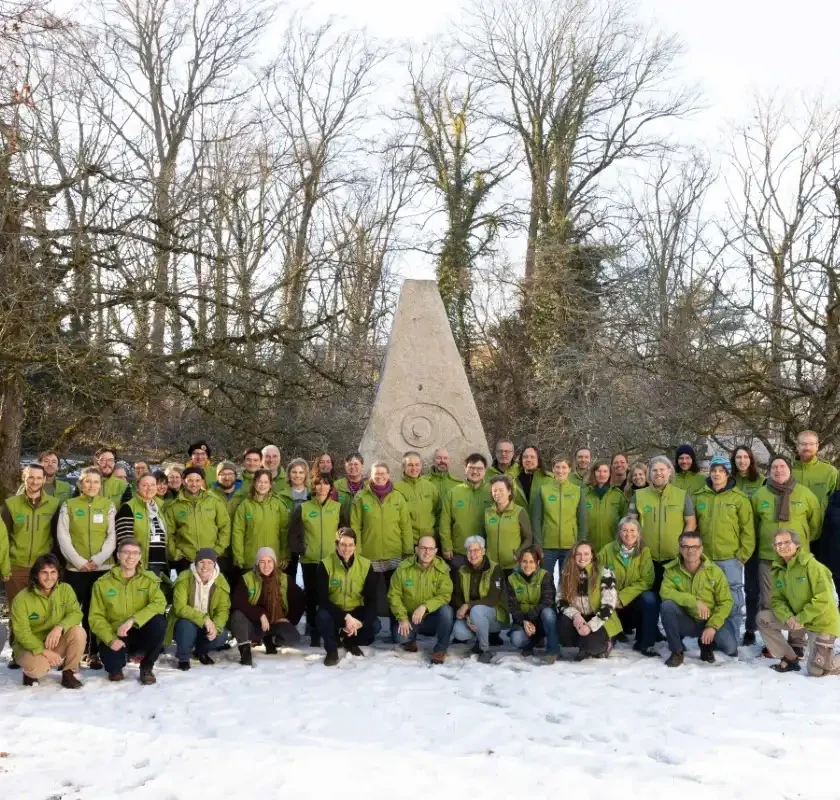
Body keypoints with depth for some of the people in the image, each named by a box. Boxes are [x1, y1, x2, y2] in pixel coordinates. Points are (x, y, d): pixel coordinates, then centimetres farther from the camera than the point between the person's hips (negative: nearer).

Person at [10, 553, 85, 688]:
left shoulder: (65, 589, -8)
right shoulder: (21, 598, -17)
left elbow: (75, 613, -15)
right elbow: (22, 633, -18)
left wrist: (60, 627, -36)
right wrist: (43, 651, -30)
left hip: (57, 643, 3)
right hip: (30, 646, -3)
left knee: (78, 631, -28)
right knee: (39, 668, -36)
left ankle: (69, 673, -8)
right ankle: (31, 672, 4)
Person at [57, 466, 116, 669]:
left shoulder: (108, 505, 7)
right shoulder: (68, 505, 6)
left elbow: (112, 536, 1)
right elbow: (63, 536, 0)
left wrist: (98, 559, -11)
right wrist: (78, 560, -11)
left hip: (103, 567, 0)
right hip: (75, 567, 0)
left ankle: (95, 653, 10)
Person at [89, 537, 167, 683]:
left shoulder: (149, 579, -3)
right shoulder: (102, 583, -2)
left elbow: (159, 604, -20)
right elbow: (96, 617, -4)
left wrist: (133, 620, -32)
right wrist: (110, 639, -20)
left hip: (140, 633, 0)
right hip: (115, 636, 0)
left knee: (159, 622, -31)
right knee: (112, 663, -30)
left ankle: (147, 667, -6)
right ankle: (115, 667, 13)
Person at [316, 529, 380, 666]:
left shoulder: (365, 565, -8)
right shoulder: (325, 565, -15)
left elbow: (371, 599, -6)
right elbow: (322, 599, -21)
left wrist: (361, 622, -24)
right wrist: (346, 617, -31)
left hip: (356, 612, 2)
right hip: (333, 612, -2)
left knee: (375, 625, -25)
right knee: (322, 616, -35)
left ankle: (350, 642, 9)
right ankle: (332, 649, -5)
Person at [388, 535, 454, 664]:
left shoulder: (442, 569, -11)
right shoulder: (404, 567, -9)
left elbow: (445, 595, -19)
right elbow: (394, 595, -5)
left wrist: (425, 607, -33)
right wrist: (402, 618, -16)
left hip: (433, 617, 0)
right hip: (410, 617, 1)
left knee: (446, 610, -32)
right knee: (401, 638, -28)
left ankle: (440, 649, -11)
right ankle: (410, 640, 13)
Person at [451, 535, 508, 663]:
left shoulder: (494, 569, -12)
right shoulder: (461, 571, 2)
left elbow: (492, 600, -19)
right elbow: (456, 599, -2)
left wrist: (468, 605, -27)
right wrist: (466, 616, -21)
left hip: (494, 615, -4)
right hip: (468, 614, 4)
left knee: (476, 610, -36)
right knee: (459, 632, -27)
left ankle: (485, 650, -16)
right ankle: (486, 635, 4)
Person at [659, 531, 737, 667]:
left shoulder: (714, 571, -9)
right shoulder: (671, 569, -8)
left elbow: (725, 602, -9)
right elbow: (665, 592, -24)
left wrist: (712, 626, -21)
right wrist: (693, 601, -35)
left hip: (709, 620, 0)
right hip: (685, 620, 0)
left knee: (730, 647, -26)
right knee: (667, 605, -30)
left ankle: (707, 644, 12)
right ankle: (677, 651, -11)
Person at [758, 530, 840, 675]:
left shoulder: (812, 565, -19)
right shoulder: (778, 570, 1)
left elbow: (823, 600, -22)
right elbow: (777, 600, 0)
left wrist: (801, 618, -23)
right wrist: (788, 617, -20)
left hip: (822, 622, -6)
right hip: (795, 619, 6)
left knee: (816, 671, -10)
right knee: (763, 618, -9)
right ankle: (790, 658, 4)